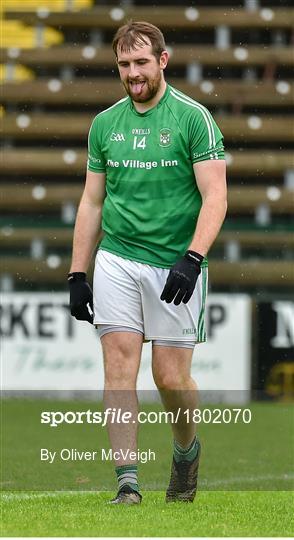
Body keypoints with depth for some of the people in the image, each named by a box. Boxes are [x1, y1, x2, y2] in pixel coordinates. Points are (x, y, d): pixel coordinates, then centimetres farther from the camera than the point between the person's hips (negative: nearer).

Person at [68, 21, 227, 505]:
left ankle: (187, 448, 28)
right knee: (119, 364, -7)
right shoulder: (105, 123, 10)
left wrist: (192, 259, -22)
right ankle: (127, 481, -5)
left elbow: (215, 196, -9)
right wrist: (77, 274, 11)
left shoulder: (193, 118, -4)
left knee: (171, 377, -2)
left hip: (175, 266, -3)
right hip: (116, 260, 3)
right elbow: (92, 202, 16)